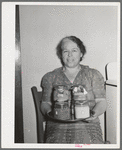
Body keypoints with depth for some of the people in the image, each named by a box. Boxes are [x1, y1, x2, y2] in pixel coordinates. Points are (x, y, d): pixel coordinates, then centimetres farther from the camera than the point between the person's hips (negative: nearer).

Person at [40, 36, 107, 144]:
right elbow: (45, 103, 13)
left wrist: (95, 113, -14)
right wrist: (49, 111, -9)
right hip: (58, 126, 0)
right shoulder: (50, 77, 13)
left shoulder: (94, 75, 12)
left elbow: (101, 102, 7)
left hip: (87, 126, 0)